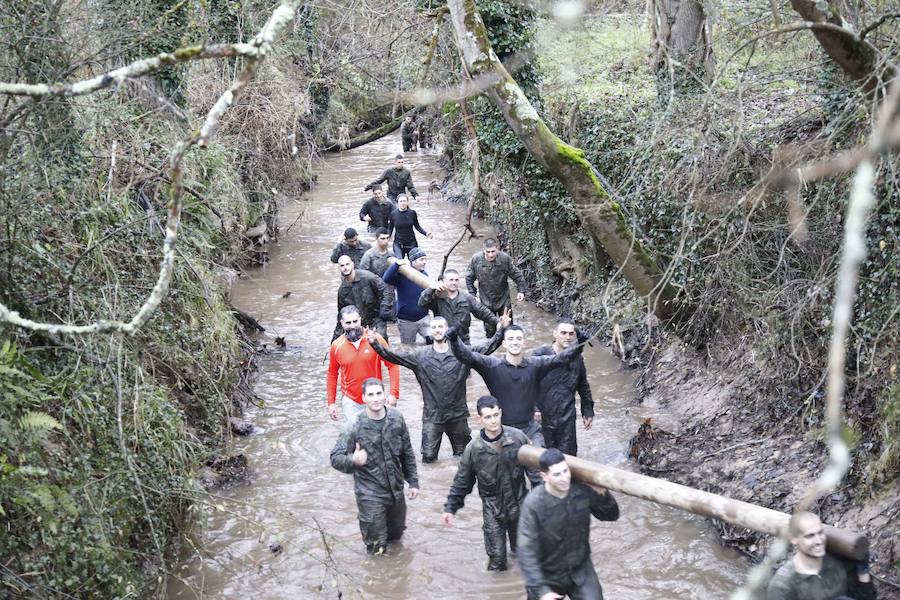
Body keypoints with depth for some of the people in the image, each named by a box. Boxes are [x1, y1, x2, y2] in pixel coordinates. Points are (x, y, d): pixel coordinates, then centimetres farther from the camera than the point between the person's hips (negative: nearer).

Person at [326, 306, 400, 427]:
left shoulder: (376, 339, -12)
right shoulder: (336, 346, -6)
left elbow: (392, 365, -6)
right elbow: (332, 374, 7)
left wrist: (394, 394, -13)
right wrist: (331, 402, 7)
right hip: (351, 402, 1)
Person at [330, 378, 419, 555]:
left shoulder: (397, 419, -6)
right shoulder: (356, 427, -18)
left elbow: (407, 453, 5)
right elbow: (335, 458, -15)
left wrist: (413, 481, 7)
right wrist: (353, 460, -35)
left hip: (396, 489, 4)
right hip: (371, 493, -4)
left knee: (396, 534, 22)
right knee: (377, 547, 1)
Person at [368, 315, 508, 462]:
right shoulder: (420, 355, -2)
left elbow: (487, 348, -8)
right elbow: (394, 356, -6)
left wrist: (501, 331, -20)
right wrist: (375, 344, -18)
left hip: (458, 414, 1)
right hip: (432, 415, -1)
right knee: (428, 457, 2)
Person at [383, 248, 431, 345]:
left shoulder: (425, 275, 3)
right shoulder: (401, 275, -14)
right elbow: (386, 279, -35)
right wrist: (397, 264, -42)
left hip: (424, 318, 3)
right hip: (406, 321, -3)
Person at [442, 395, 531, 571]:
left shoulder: (518, 437, -13)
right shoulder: (474, 447, -13)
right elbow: (462, 481, -2)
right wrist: (450, 507, -2)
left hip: (519, 504, 1)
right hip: (492, 508, -1)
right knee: (496, 556, 2)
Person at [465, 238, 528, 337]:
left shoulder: (505, 258, -18)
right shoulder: (476, 260, -16)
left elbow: (516, 275, -5)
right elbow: (469, 278, 0)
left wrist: (521, 290, -10)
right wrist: (472, 294, -3)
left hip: (504, 300, 0)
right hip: (486, 302, 1)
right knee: (489, 330, 10)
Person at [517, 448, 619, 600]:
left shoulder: (583, 490, -16)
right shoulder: (534, 503, -26)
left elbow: (611, 515, -1)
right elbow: (527, 551, -25)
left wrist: (603, 495, -22)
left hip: (581, 570, 2)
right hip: (548, 576, -2)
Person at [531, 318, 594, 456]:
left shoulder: (577, 358, 3)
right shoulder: (540, 354, -11)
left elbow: (583, 387, 16)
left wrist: (588, 411, 18)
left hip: (567, 418, 3)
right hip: (543, 416, -3)